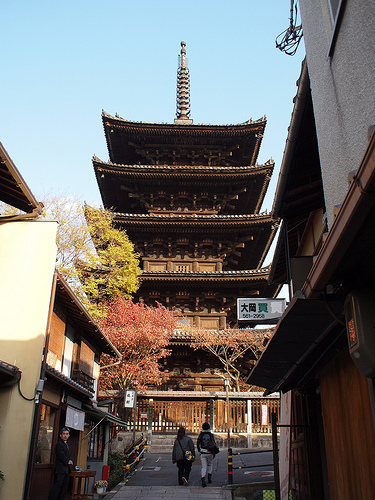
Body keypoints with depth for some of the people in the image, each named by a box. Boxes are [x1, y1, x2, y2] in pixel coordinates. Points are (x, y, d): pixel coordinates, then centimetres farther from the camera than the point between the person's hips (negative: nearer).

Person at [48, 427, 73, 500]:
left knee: (65, 487, 10)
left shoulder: (66, 444, 17)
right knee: (58, 485, -9)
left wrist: (70, 461, 2)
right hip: (60, 469, -9)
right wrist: (67, 462, -8)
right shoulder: (59, 444, -10)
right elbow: (61, 456, -16)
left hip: (66, 469, 9)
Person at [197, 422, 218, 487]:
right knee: (210, 464, 22)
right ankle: (209, 478, 24)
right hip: (210, 453, 0)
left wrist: (199, 450, 20)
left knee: (203, 466, 0)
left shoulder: (201, 435, -2)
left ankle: (203, 480, -14)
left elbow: (198, 444, 4)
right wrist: (214, 453, 10)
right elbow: (214, 444, 1)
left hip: (203, 453, 0)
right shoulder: (211, 435, -2)